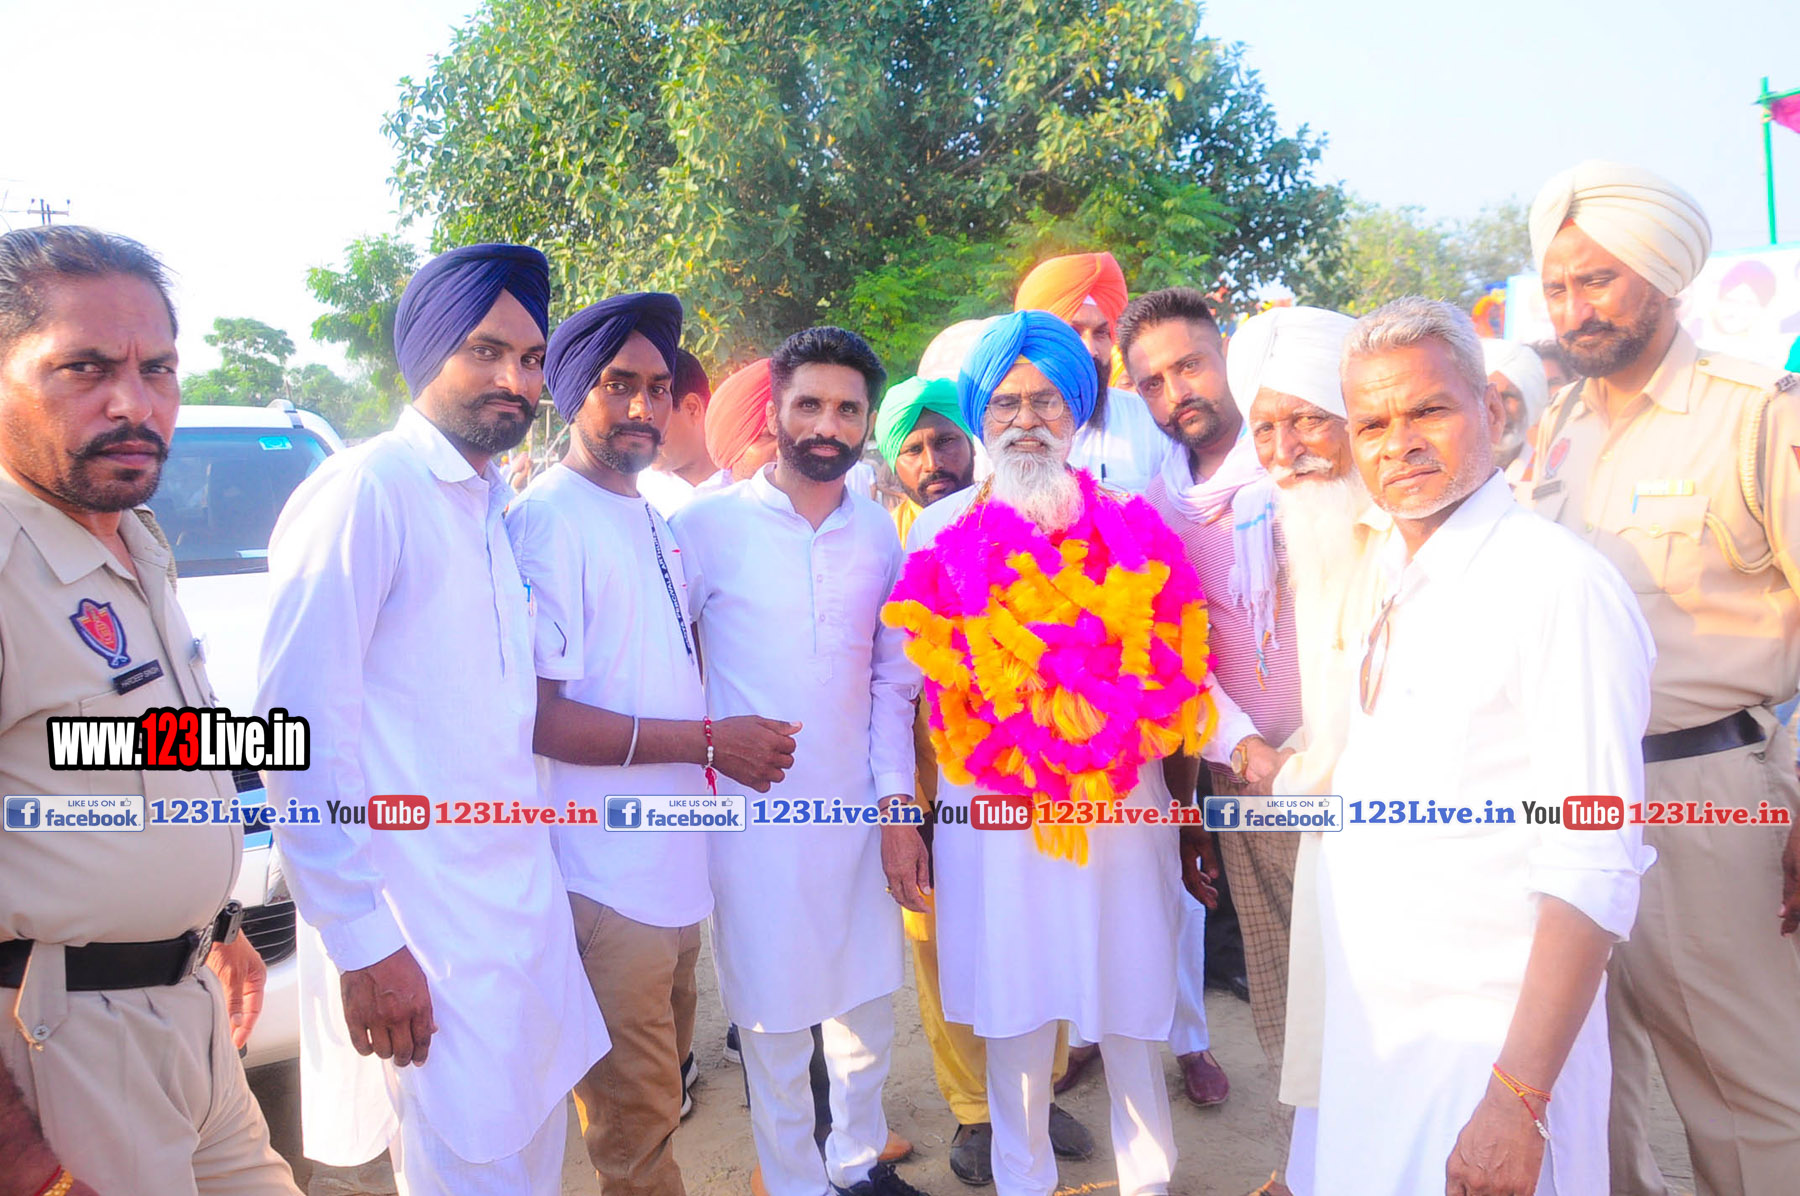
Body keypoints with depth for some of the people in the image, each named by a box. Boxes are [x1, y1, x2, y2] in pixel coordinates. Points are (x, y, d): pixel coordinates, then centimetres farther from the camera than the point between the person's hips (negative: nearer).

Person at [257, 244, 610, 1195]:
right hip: (424, 932, -8)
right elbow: (300, 726, -18)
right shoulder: (367, 492, -14)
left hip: (524, 902, 8)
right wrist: (361, 944, -18)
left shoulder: (494, 505, 13)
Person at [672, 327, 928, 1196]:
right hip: (754, 816, -4)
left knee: (868, 1002, 16)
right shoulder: (708, 526, -7)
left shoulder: (879, 534, 5)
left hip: (858, 812, 4)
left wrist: (895, 796, 3)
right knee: (774, 1023, 8)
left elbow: (891, 677, 7)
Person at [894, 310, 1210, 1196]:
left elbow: (1180, 667, 8)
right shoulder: (940, 531, 4)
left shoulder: (1131, 527, 4)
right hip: (990, 806, 0)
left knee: (1128, 1004, 11)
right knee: (1013, 1005, 10)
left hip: (1121, 800, 0)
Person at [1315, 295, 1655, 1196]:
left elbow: (1593, 872, -22)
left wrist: (1518, 1097, -23)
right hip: (1366, 1022, 7)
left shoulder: (1558, 583, -18)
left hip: (1485, 1042, -7)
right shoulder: (1384, 582, 6)